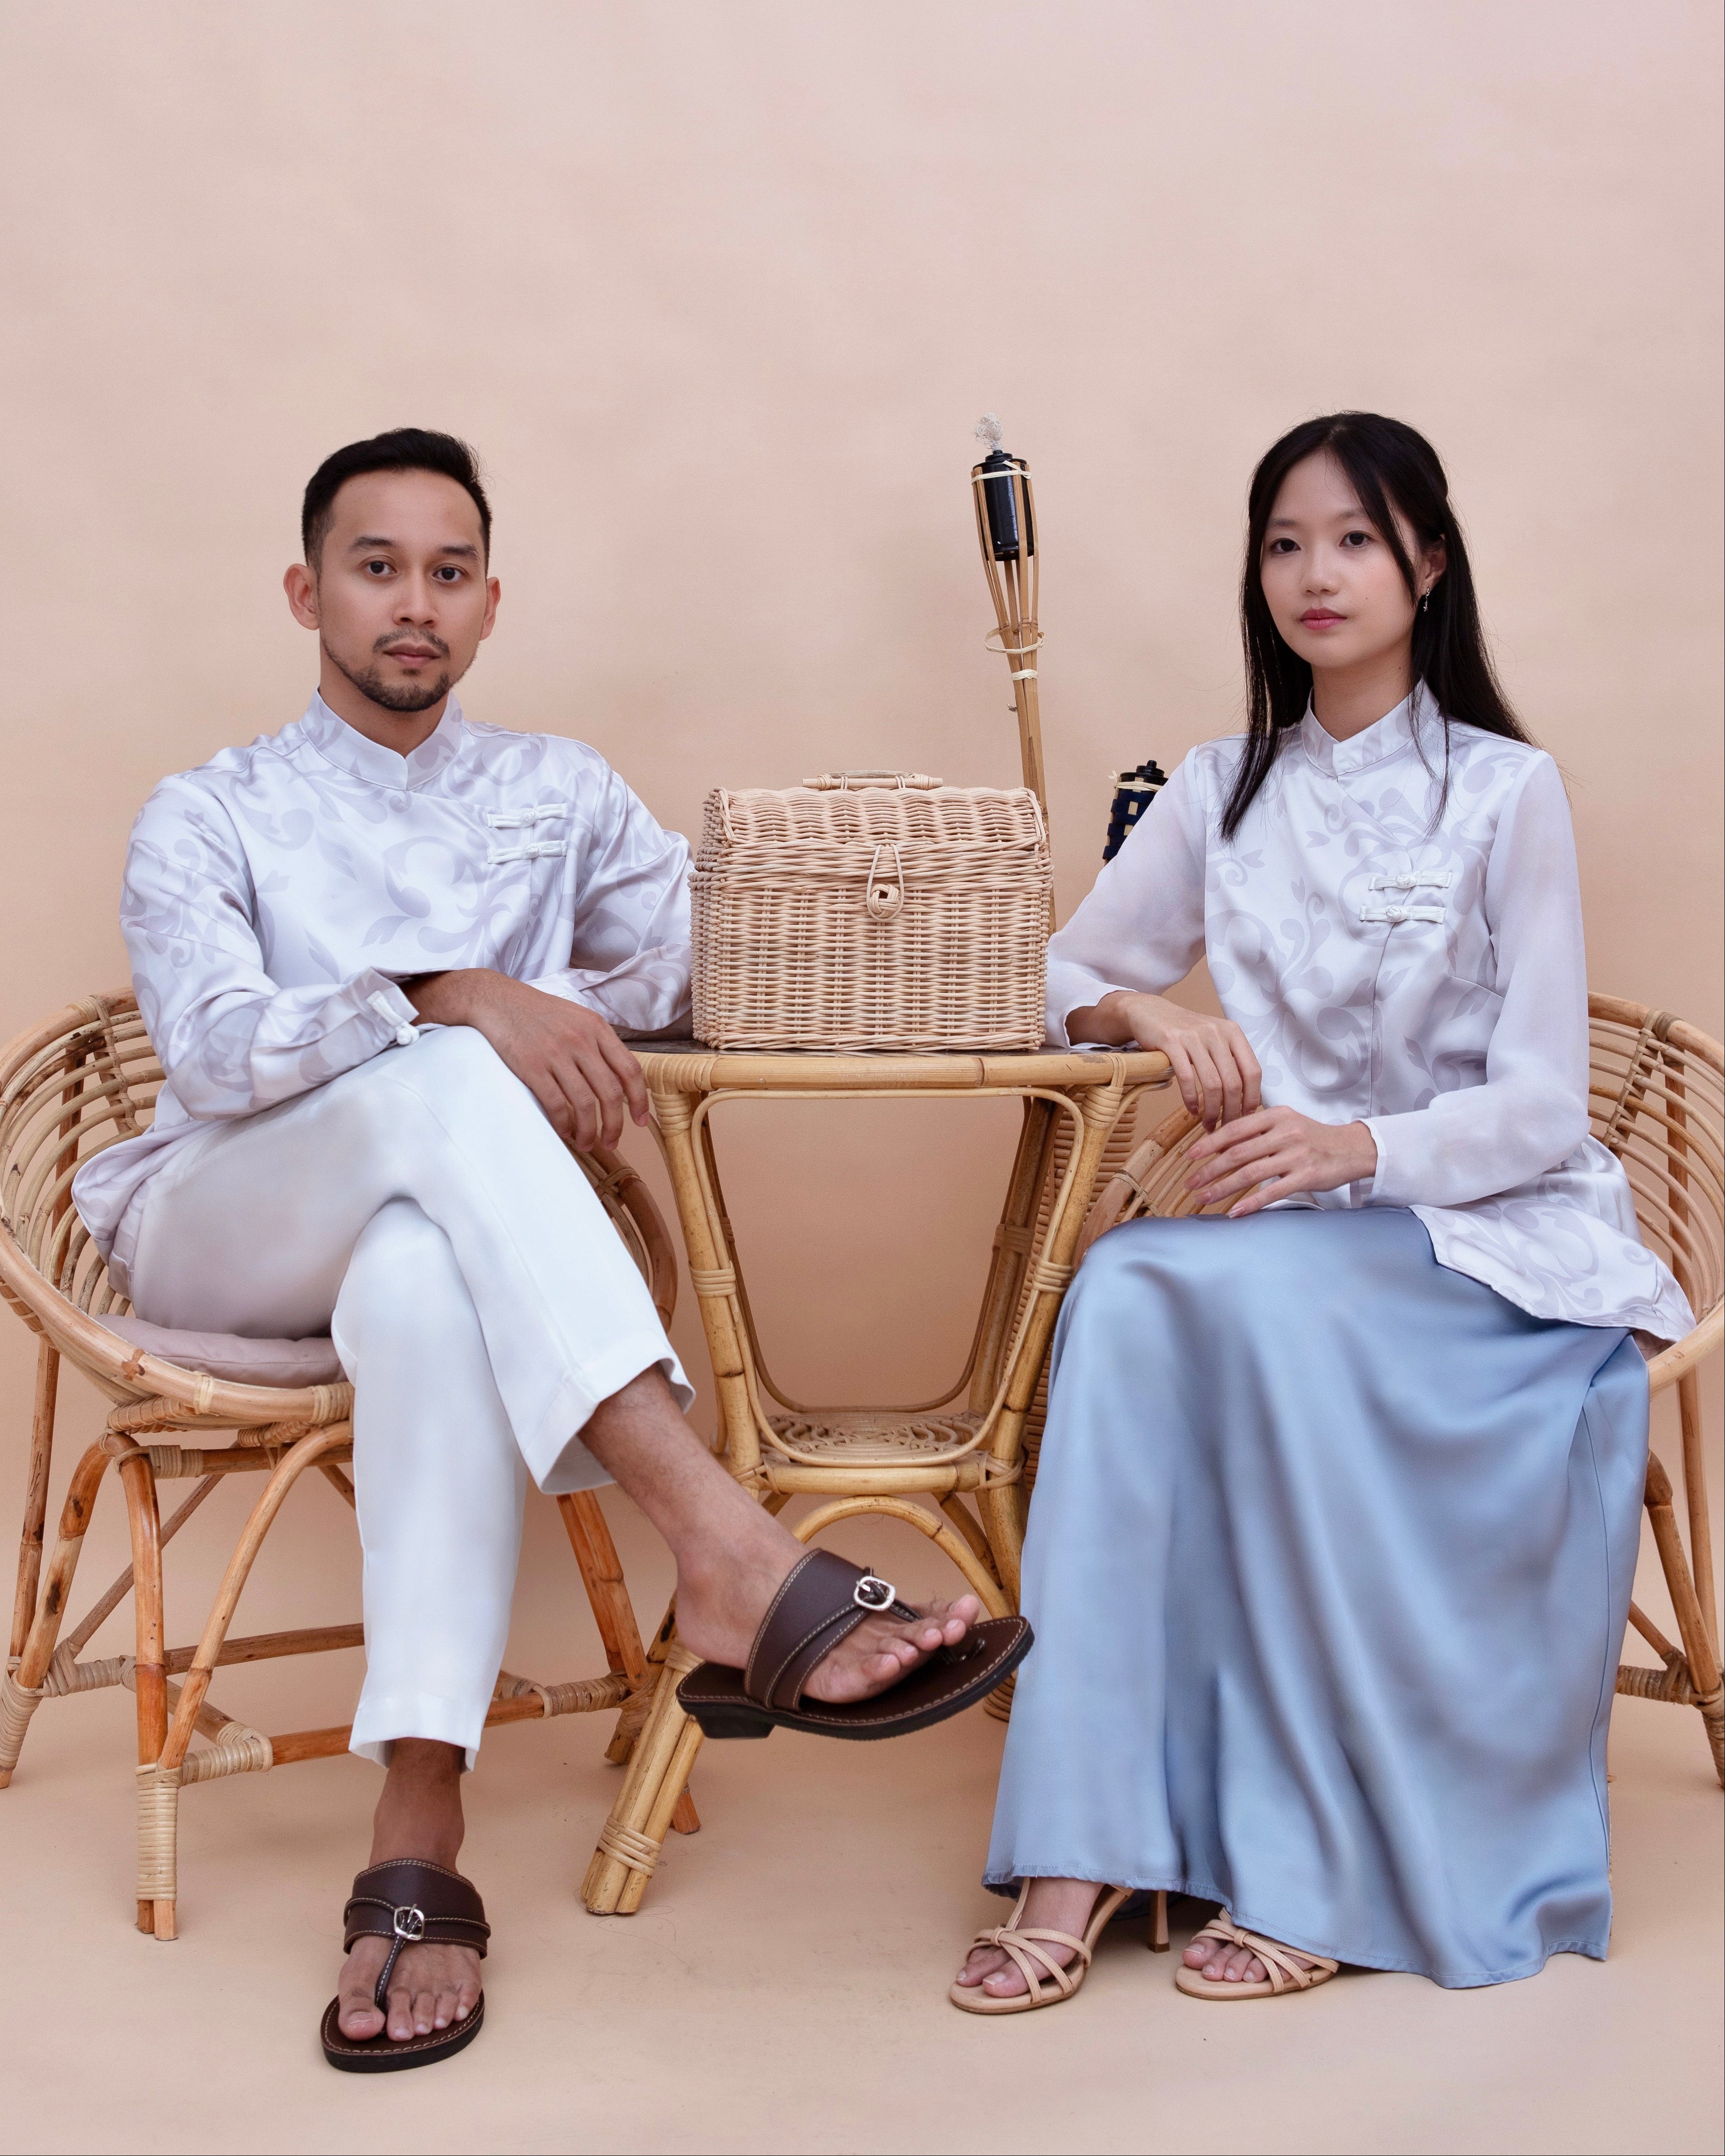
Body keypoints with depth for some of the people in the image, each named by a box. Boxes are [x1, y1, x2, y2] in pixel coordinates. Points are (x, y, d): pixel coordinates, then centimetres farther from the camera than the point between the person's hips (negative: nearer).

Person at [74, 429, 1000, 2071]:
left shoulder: (558, 794, 16)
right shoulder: (210, 816, 6)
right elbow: (210, 1050, -15)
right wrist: (448, 1000, -30)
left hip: (438, 1230, 2)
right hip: (219, 1234, -1)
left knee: (429, 1287, -40)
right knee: (439, 1083, -36)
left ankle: (418, 1855, -45)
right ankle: (727, 1548, -50)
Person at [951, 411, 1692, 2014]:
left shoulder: (1506, 792, -4)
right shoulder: (1224, 794, 10)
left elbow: (1540, 1108, -8)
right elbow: (1073, 974, 15)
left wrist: (1351, 1148, -26)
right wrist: (1160, 1013, -8)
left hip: (1493, 1239, -4)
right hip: (1294, 1229, 4)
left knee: (1260, 1293, -35)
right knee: (1123, 1292, -30)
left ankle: (1319, 1869, -27)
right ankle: (1081, 1850, -33)